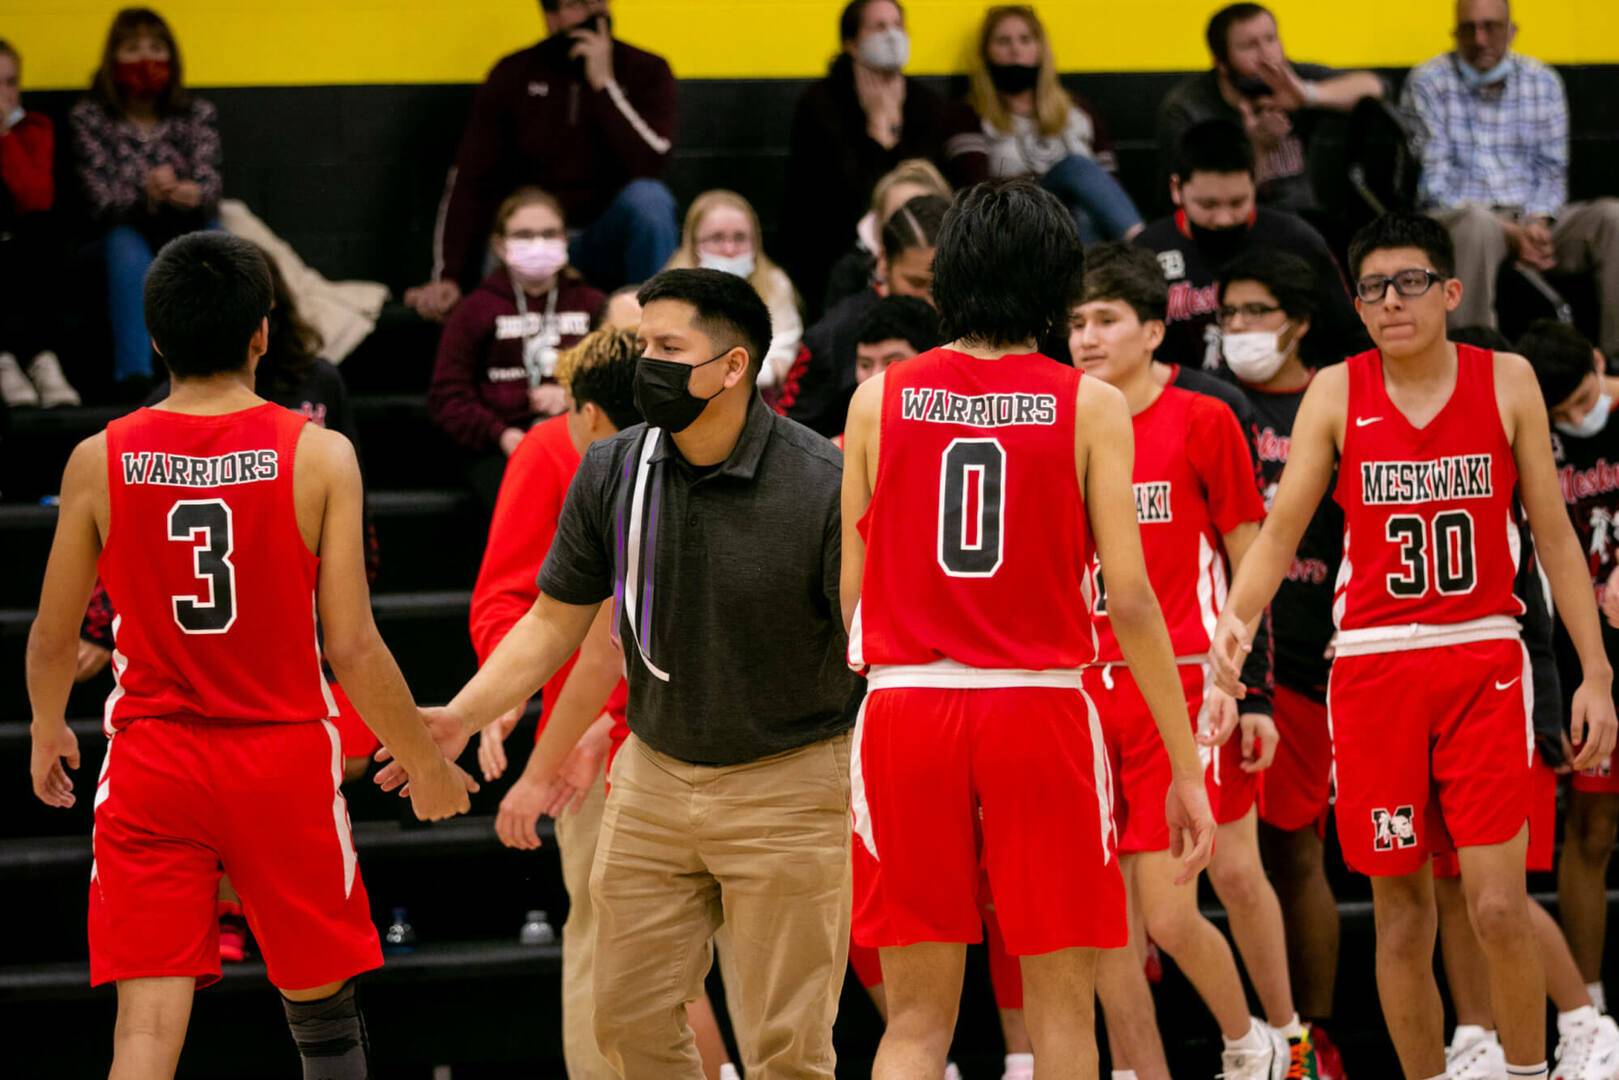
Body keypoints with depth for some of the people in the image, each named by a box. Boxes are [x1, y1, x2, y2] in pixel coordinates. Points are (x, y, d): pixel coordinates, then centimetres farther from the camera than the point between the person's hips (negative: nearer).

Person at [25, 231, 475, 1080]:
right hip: (283, 762, -1)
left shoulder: (100, 461, -4)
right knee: (323, 1009, 18)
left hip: (152, 764, 1)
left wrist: (47, 735, 25)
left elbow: (53, 639, 4)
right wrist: (425, 765, 5)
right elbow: (352, 648, -10)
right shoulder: (318, 456, -9)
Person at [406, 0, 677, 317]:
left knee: (648, 197, -32)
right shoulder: (514, 74, 1)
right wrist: (448, 277, -15)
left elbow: (650, 166, -19)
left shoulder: (645, 71, -2)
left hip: (611, 242, 0)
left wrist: (604, 83, -20)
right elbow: (468, 182, -4)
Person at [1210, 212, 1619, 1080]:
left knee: (1498, 906, -10)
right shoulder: (1336, 393, 1)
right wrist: (1236, 618, -20)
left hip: (1483, 661, -1)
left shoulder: (1507, 381, 2)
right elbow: (1281, 529, -1)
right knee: (1400, 911, 4)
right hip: (1372, 662, 1)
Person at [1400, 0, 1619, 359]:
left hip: (1533, 220, 4)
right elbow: (1434, 181, -5)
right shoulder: (1428, 83, 1)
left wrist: (1538, 222, -12)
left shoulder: (1543, 82, 13)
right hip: (1457, 217, -4)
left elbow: (1551, 169, 11)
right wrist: (1509, 233, -17)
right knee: (1477, 223, -40)